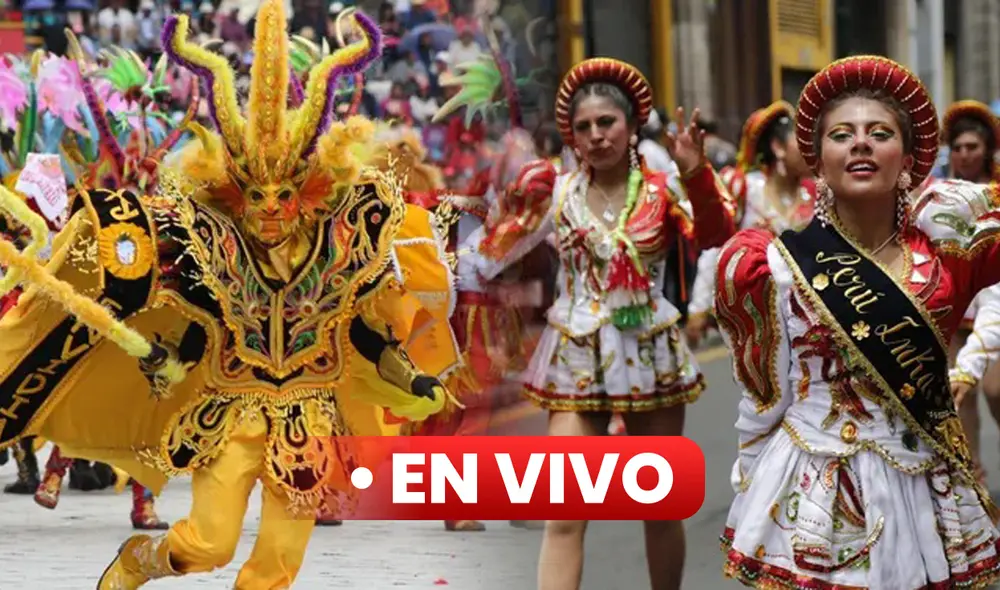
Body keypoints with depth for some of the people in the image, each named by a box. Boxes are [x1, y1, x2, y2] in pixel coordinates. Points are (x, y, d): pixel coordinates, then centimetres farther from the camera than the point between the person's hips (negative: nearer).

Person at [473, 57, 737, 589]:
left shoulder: (662, 190, -2)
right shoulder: (556, 192, 2)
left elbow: (714, 234, -21)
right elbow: (491, 258, 5)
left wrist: (696, 174, -37)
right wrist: (515, 206, -10)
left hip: (652, 356, 0)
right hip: (577, 359, 0)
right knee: (564, 513, -8)